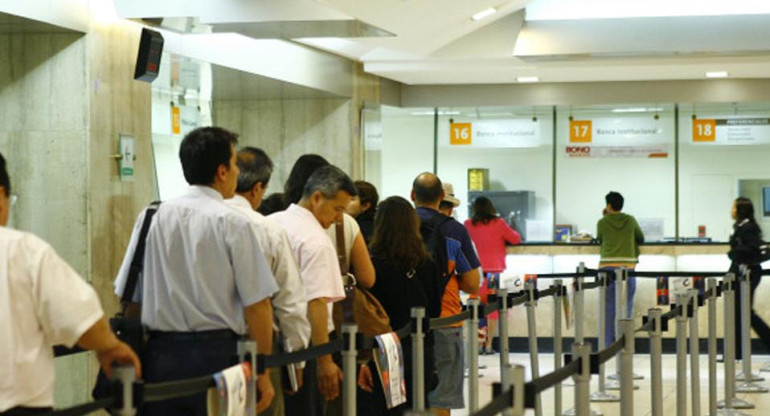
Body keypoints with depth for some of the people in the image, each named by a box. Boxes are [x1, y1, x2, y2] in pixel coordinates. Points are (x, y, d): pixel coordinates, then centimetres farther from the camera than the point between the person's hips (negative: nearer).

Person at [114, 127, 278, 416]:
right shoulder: (233, 224, -6)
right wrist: (263, 374, 0)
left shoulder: (152, 218, 5)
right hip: (216, 354, -4)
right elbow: (256, 305, -7)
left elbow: (129, 296, 9)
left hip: (159, 352, 4)